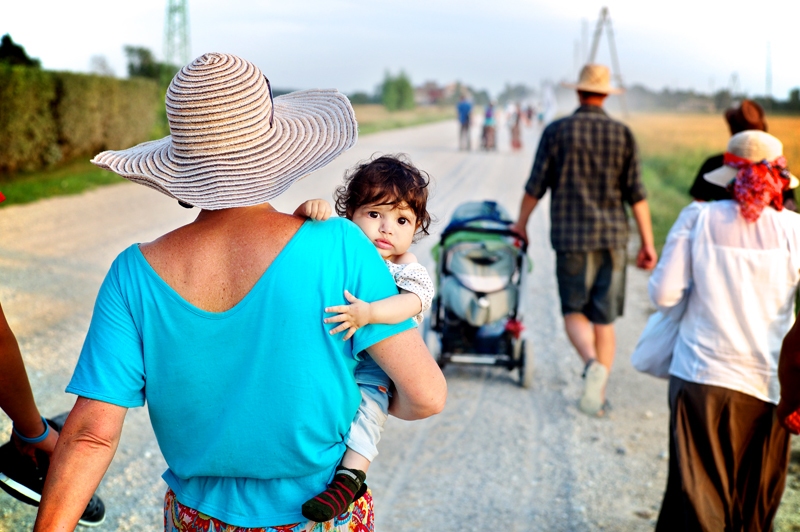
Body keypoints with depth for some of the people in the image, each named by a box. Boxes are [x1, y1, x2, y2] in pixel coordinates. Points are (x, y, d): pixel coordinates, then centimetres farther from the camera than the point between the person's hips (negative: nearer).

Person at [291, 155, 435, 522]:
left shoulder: (410, 273, -9)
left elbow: (411, 303, -29)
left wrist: (368, 313, -47)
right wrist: (308, 210, -23)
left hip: (374, 363, -4)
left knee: (370, 397, -29)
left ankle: (351, 475, -30)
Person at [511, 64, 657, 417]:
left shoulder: (557, 132, -2)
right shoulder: (622, 135, 2)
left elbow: (536, 186, 1)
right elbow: (636, 194, 0)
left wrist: (520, 223, 18)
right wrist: (647, 242, 5)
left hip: (571, 235, -2)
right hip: (612, 236, 2)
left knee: (574, 310, 9)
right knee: (604, 319, 8)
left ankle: (592, 362, -19)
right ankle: (597, 395, 9)